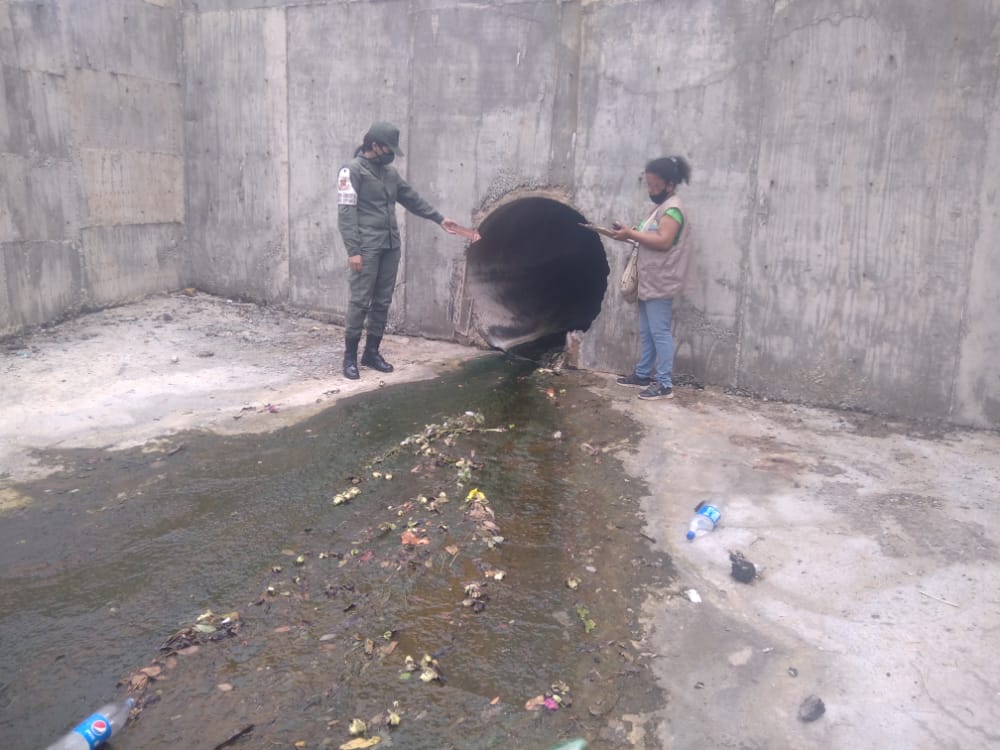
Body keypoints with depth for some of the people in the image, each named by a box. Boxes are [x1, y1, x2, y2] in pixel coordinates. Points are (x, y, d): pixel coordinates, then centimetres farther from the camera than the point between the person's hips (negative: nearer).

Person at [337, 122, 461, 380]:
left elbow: (413, 199, 23)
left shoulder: (389, 172, 15)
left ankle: (372, 353, 18)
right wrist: (353, 250, -18)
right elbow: (346, 213, -11)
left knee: (382, 302, 9)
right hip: (367, 249, -7)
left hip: (390, 247, 7)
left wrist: (439, 219, 19)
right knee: (360, 301, -6)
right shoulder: (353, 171, -6)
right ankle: (350, 357, 3)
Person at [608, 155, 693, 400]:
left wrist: (631, 233, -19)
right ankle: (643, 374, 26)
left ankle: (664, 384, -6)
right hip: (649, 282, 10)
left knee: (660, 332, -9)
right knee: (646, 332, 16)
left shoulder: (672, 208, -13)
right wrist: (630, 234, 7)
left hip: (660, 284, -10)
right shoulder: (662, 207, 19)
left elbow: (663, 242, -23)